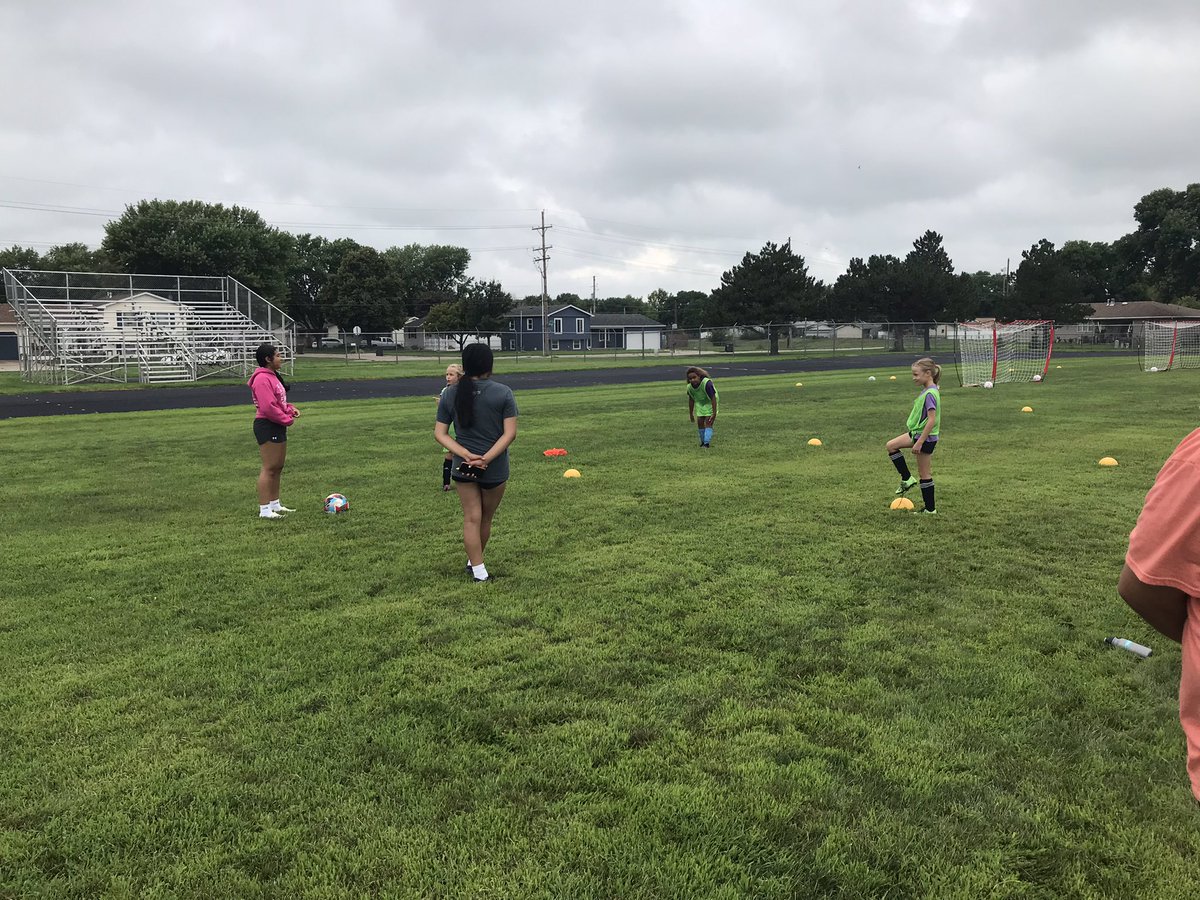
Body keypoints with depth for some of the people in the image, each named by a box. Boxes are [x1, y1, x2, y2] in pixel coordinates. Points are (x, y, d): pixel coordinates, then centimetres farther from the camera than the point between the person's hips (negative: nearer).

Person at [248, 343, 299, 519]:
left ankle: (275, 504, 26)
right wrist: (287, 419, -16)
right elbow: (268, 407, -25)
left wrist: (290, 408, 6)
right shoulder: (262, 379, -18)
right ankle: (264, 510, -3)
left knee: (278, 467, 16)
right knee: (269, 468, -8)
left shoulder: (272, 376, 16)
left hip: (277, 426, 11)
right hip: (267, 426, -11)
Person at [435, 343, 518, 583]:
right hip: (496, 468, -1)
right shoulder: (503, 393, -9)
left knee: (472, 518, 9)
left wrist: (466, 454, -14)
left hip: (463, 465, 1)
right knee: (486, 519, 18)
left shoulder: (450, 394, -1)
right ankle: (474, 561, 34)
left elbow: (439, 433, -5)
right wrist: (487, 458, -17)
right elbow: (510, 433, -15)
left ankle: (479, 571, 6)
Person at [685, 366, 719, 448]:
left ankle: (707, 443, -11)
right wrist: (691, 414, 8)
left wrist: (714, 413, -30)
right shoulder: (689, 387, -16)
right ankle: (702, 442, 23)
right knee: (700, 422, 4)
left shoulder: (707, 383, -34)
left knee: (708, 423, -13)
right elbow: (691, 400, 0)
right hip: (700, 404, 5)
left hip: (710, 404, -5)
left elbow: (713, 398, -31)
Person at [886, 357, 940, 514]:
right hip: (916, 432, 10)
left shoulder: (930, 394, -23)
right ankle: (907, 479, 16)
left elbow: (932, 420, -27)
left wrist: (919, 442, -25)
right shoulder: (927, 390, 6)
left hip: (925, 437, -10)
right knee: (891, 446, 12)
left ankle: (930, 509, 12)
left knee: (924, 473, 1)